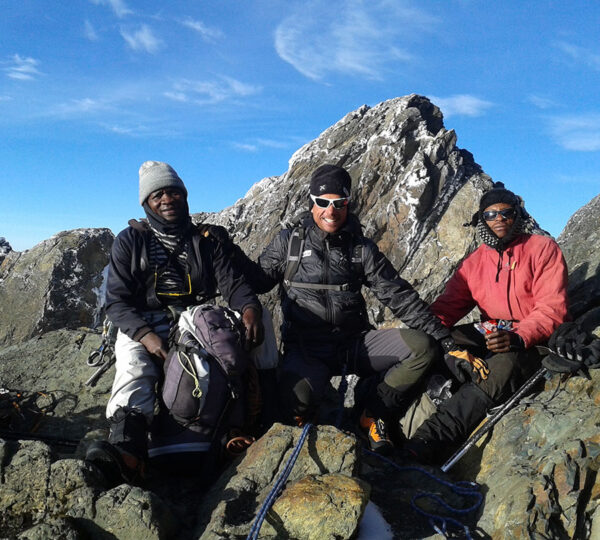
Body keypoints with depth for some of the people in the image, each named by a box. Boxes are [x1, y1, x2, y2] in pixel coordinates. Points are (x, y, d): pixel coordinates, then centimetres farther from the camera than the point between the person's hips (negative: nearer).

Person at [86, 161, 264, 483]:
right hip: (142, 328, -2)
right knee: (134, 365, -33)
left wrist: (249, 307, -23)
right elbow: (116, 301, 2)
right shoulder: (130, 241, 10)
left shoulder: (206, 241, 15)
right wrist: (145, 335, -19)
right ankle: (126, 447, -55)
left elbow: (233, 283, 4)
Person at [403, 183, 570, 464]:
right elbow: (449, 304, 5)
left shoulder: (543, 248, -1)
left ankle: (426, 444, -48)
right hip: (489, 334, 6)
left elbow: (551, 307, -12)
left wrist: (519, 337, -31)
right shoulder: (474, 262, 12)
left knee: (503, 366, -37)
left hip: (534, 341, -6)